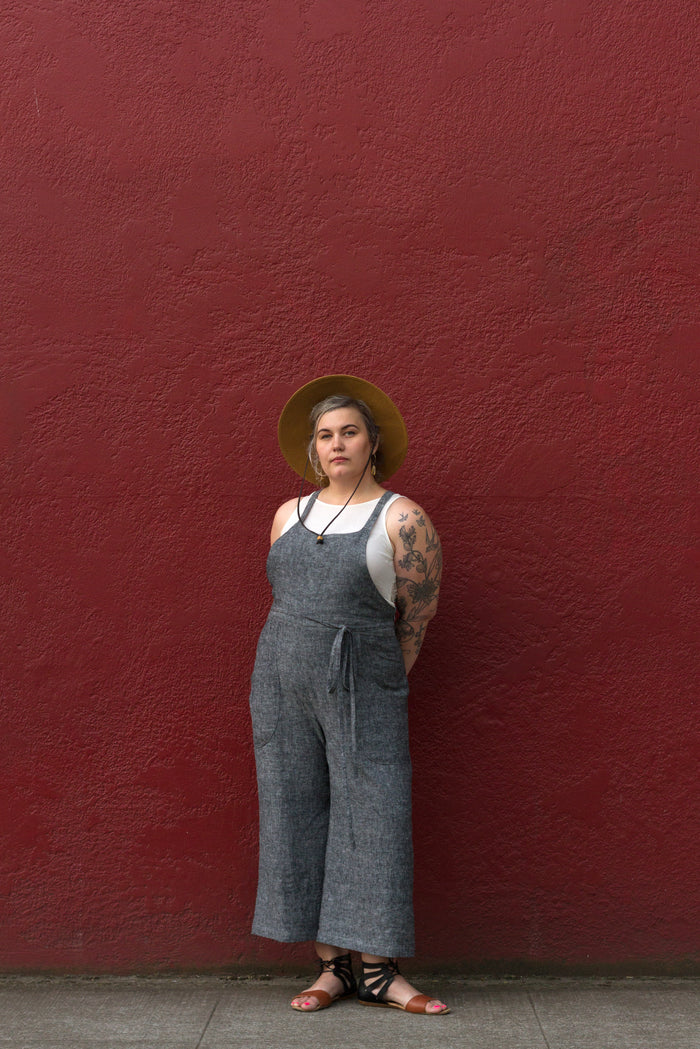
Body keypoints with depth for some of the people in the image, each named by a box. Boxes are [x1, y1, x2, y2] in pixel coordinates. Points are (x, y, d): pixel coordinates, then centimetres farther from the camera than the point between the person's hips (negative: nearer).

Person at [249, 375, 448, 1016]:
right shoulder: (290, 514, 11)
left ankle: (378, 973, 5)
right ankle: (332, 967, 13)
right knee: (299, 817, 4)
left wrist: (380, 690, 7)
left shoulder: (401, 518, -5)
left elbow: (418, 614, 0)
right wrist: (309, 680, 14)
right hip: (283, 683, 5)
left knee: (371, 819, -3)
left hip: (363, 690, -4)